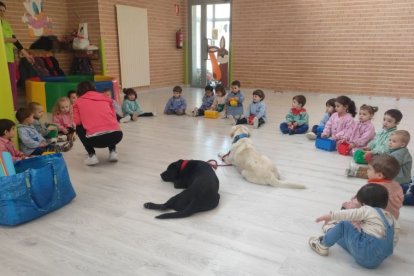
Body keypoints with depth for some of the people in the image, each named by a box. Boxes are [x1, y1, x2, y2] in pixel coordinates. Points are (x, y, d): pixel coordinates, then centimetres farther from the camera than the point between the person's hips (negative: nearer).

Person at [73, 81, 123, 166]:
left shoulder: (79, 101, 18)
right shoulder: (105, 98, 24)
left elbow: (77, 122, 8)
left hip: (95, 139, -3)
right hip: (116, 135, 3)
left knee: (79, 128, 29)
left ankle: (91, 156, 16)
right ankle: (113, 152, 19)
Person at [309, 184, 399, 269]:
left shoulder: (368, 210, -3)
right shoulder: (391, 218, 16)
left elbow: (348, 214, -1)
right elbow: (395, 240, 17)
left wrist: (330, 215, 9)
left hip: (363, 255, -8)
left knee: (344, 224, 7)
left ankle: (323, 245, 14)